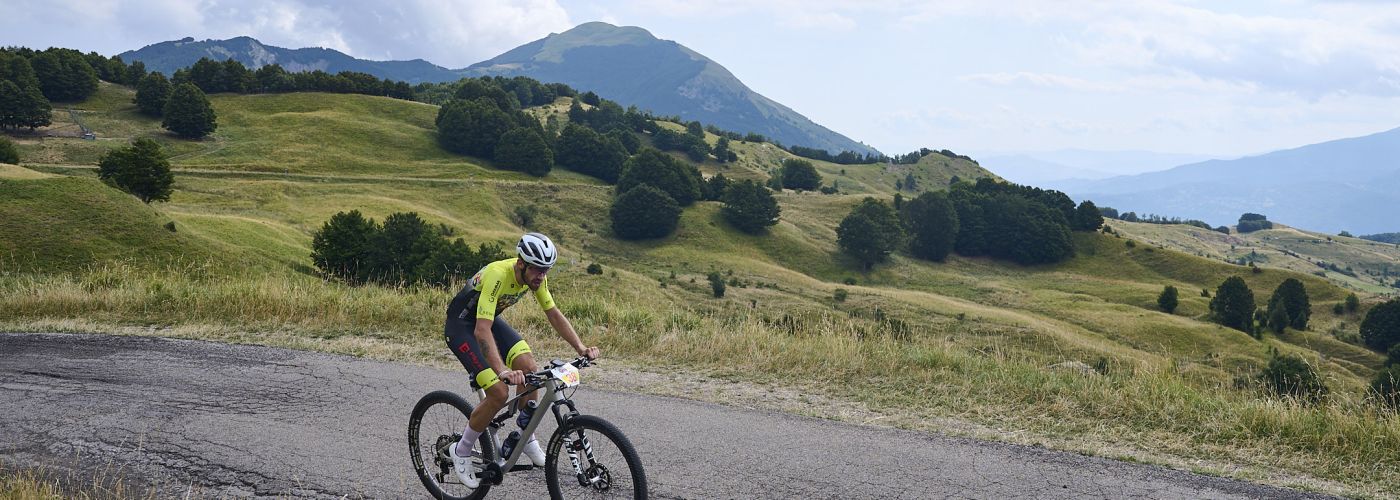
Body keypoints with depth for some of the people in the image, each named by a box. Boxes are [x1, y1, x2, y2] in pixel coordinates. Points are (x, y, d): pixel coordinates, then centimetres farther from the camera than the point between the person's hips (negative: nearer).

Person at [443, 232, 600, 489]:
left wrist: (581, 348, -13)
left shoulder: (535, 277, -13)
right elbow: (482, 330, -42)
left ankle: (527, 439, 5)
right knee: (499, 393, -18)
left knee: (529, 368, -14)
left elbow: (554, 314, -2)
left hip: (491, 319, 7)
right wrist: (502, 371, -53)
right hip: (461, 326, -7)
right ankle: (461, 452, 3)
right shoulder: (498, 275, -36)